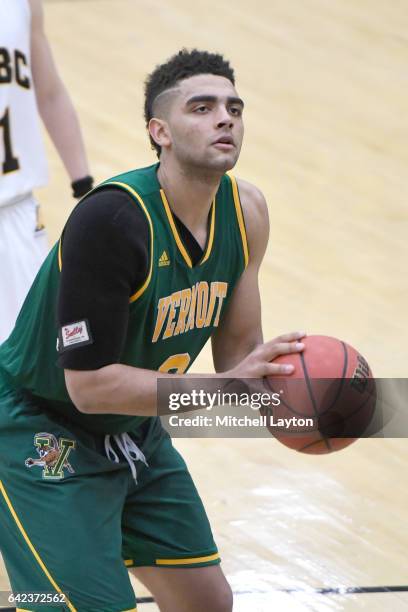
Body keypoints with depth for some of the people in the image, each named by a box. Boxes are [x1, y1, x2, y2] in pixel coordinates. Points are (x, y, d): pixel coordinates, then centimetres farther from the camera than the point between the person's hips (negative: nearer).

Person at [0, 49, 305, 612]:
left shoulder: (245, 212, -7)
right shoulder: (113, 218, -31)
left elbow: (236, 349, 4)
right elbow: (89, 384, -32)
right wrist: (226, 386, -34)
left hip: (136, 432, 9)